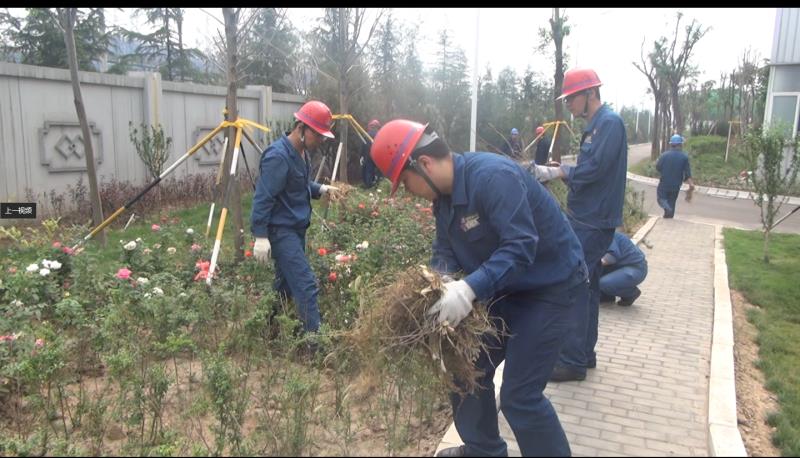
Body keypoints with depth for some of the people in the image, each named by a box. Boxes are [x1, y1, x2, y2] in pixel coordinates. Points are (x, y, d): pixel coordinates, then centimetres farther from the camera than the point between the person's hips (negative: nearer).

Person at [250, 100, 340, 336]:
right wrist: (261, 236, -23)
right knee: (306, 284, -13)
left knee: (287, 282, 16)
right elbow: (263, 198, -22)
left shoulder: (302, 152, 7)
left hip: (296, 227, 10)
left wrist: (322, 189, 4)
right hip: (281, 230, -9)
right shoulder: (278, 155, -21)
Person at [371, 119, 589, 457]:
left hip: (550, 285, -9)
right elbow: (445, 252, 3)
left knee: (520, 395, -9)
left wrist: (470, 288, -42)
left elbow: (521, 246, -35)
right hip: (504, 286, 9)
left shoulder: (493, 177, -29)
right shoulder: (444, 196, 0)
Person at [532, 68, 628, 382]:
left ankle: (573, 361, 1)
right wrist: (555, 172, 3)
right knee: (586, 287, 15)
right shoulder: (595, 125, 15)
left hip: (593, 223, -10)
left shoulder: (610, 123, -14)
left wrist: (555, 172, -15)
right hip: (588, 219, 10)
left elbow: (594, 168, -23)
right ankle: (584, 353, 26)